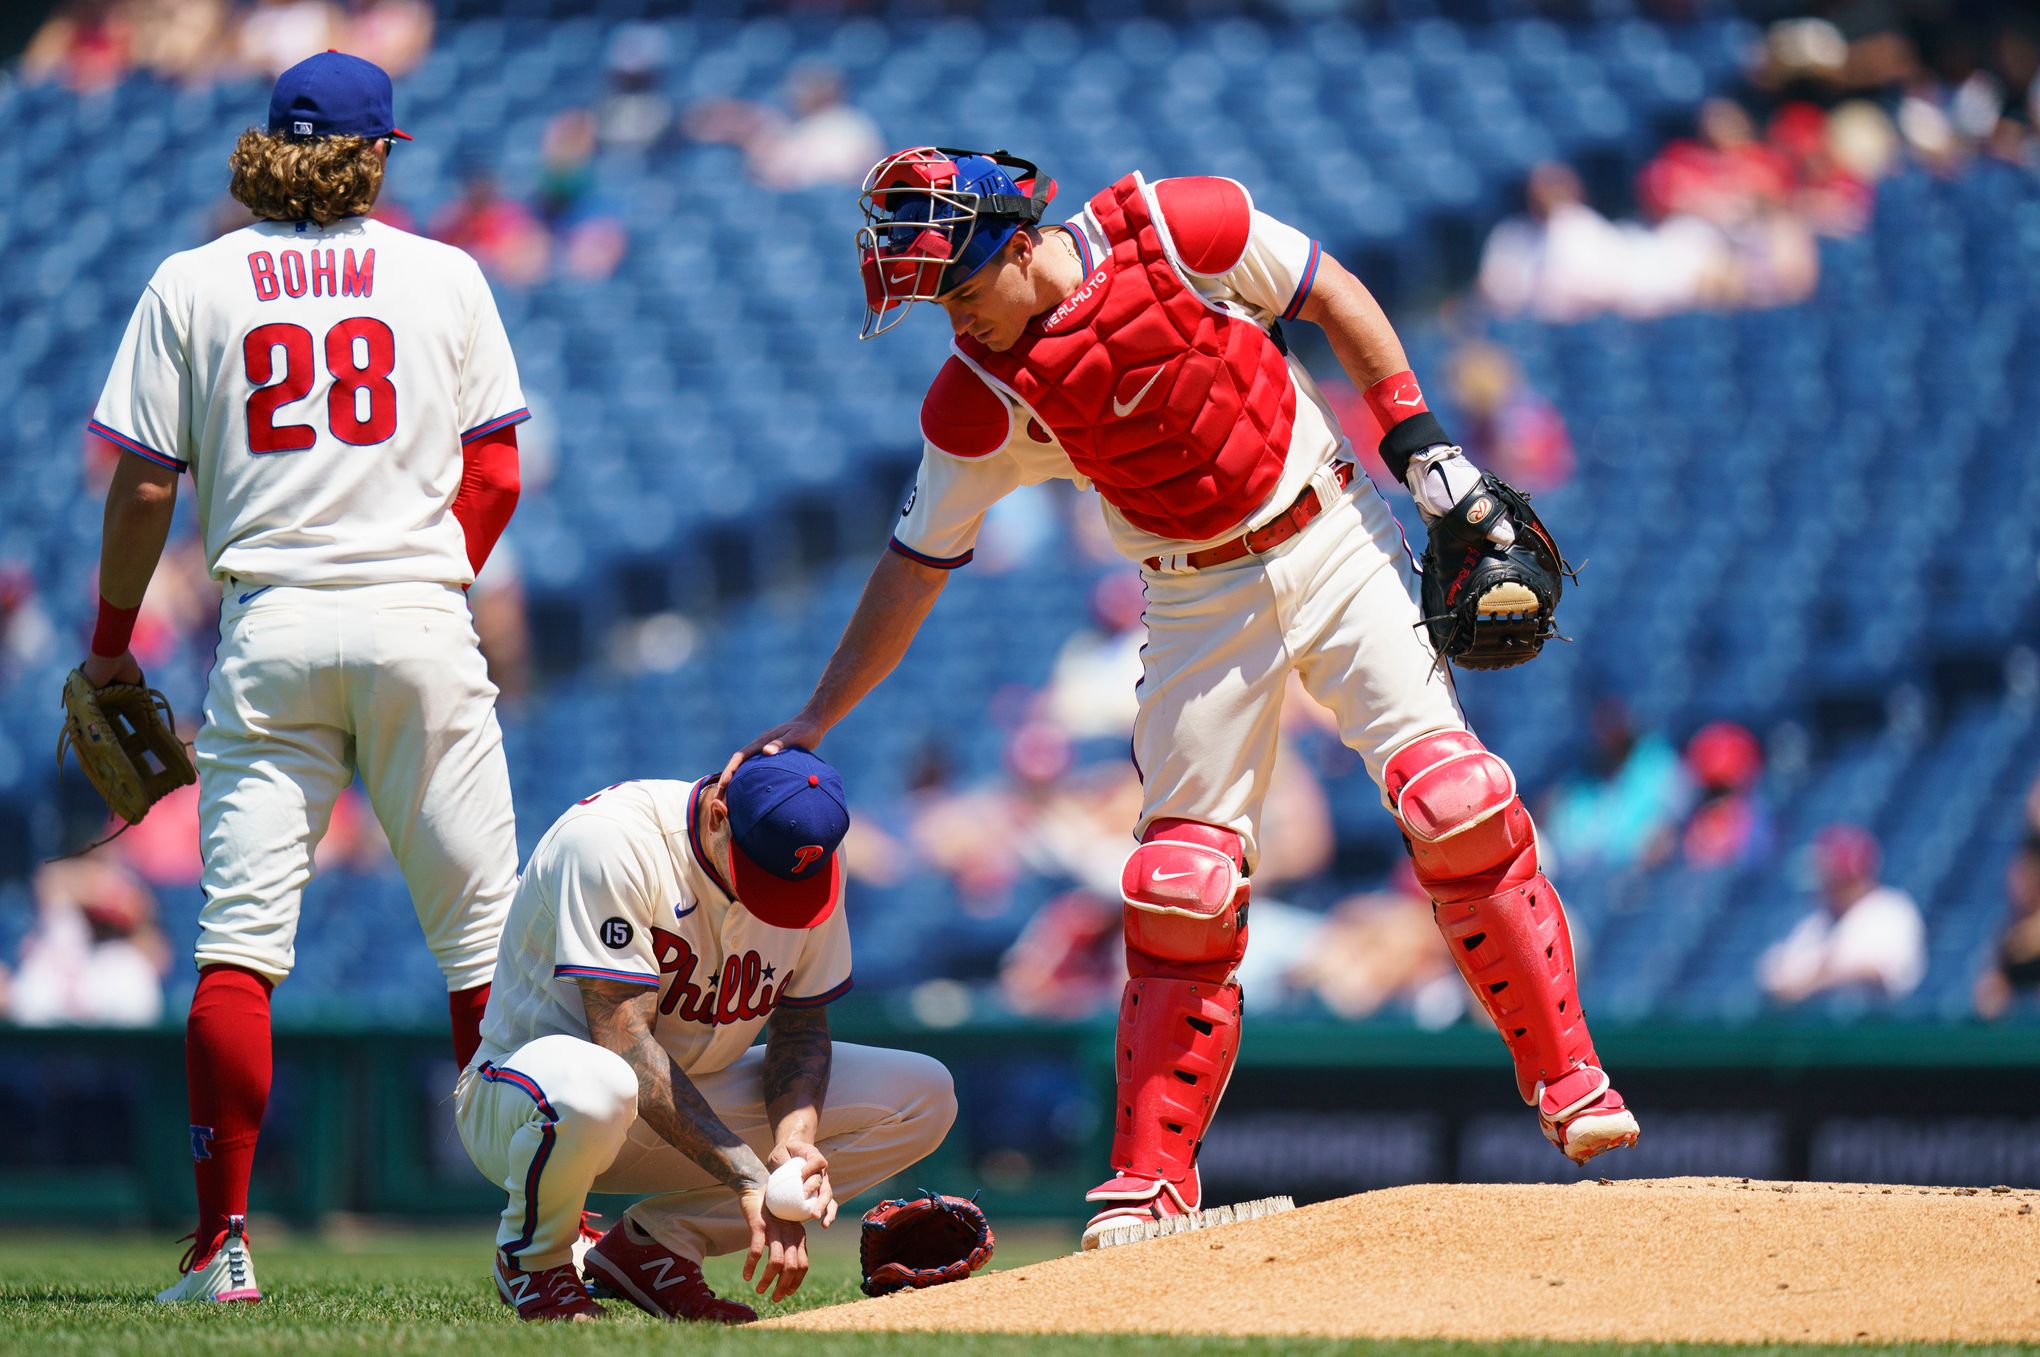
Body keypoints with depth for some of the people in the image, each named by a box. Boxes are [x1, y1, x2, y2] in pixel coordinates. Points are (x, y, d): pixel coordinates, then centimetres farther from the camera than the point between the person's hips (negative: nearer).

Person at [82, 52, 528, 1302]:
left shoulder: (193, 286, 4)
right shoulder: (444, 278, 6)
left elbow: (145, 486, 1)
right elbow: (498, 475, 4)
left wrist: (111, 641, 12)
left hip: (270, 627, 0)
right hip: (420, 615, 0)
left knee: (240, 934, -1)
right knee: (484, 931, 5)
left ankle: (223, 1239, -10)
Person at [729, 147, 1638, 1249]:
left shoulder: (1178, 230, -16)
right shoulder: (978, 402, -9)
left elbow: (1334, 298, -2)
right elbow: (915, 566, 0)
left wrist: (1421, 447, -7)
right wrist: (815, 719, -2)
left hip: (1333, 539, -2)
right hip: (1198, 602, 2)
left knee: (1455, 803, -14)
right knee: (1181, 878, -5)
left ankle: (1568, 1083, -5)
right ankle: (1151, 1178, 1)